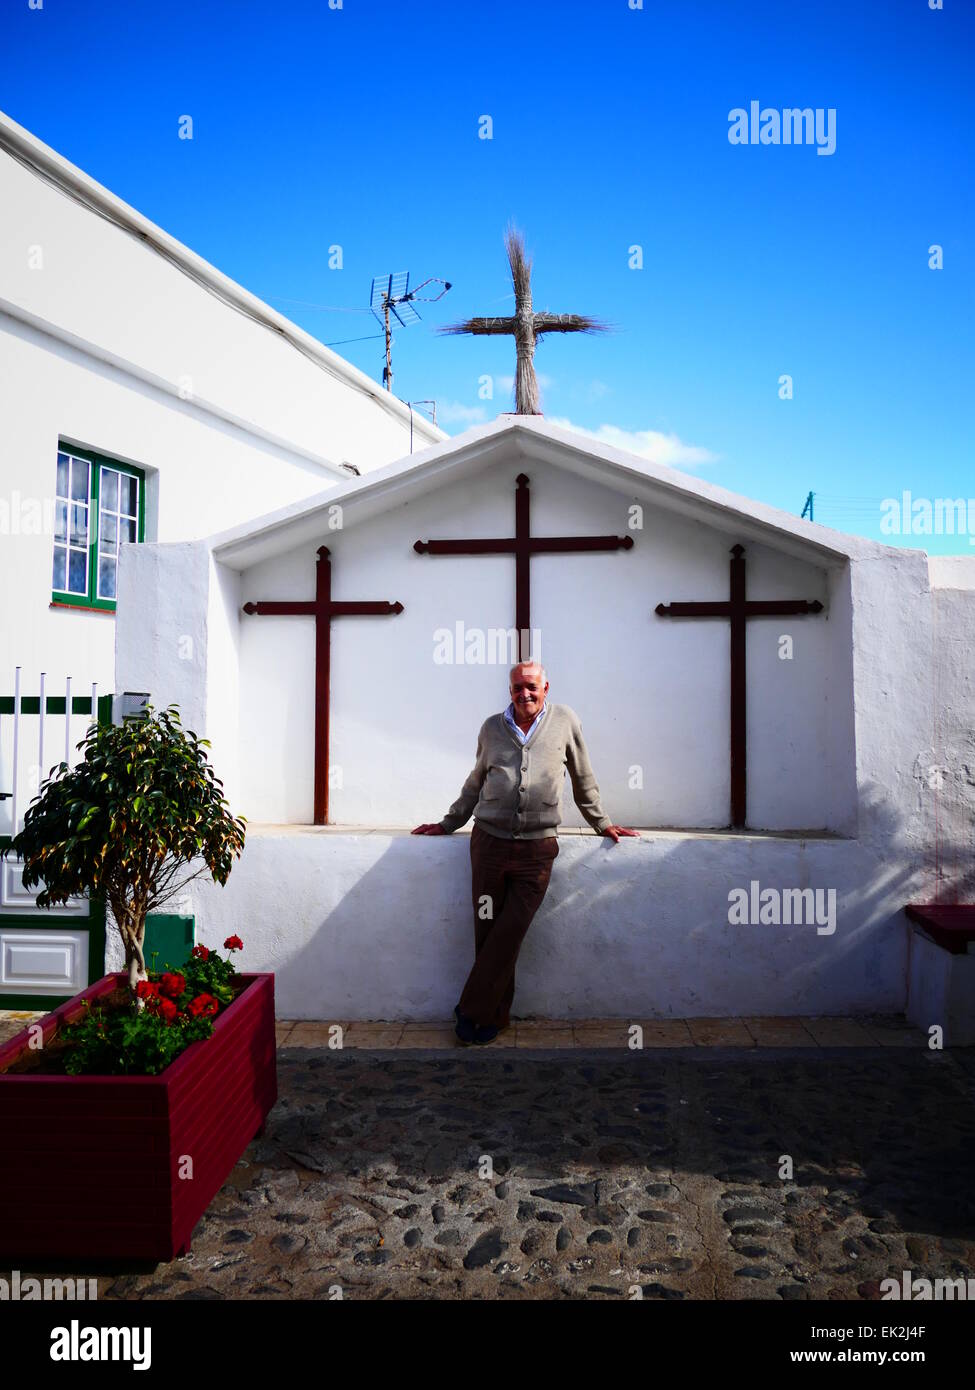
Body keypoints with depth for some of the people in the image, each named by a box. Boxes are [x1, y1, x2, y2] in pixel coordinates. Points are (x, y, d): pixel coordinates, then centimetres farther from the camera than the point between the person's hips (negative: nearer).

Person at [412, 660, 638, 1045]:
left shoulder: (564, 721, 6)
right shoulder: (492, 728, 11)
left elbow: (583, 779, 16)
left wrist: (602, 823, 20)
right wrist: (448, 823, 25)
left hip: (537, 847, -2)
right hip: (489, 841, 2)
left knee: (509, 933, -6)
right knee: (487, 931, 3)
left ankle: (474, 1011, 7)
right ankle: (496, 1015, 18)